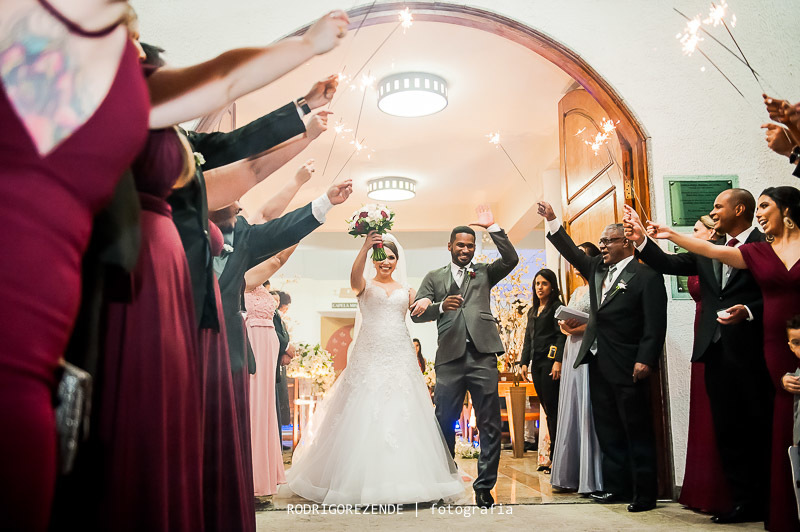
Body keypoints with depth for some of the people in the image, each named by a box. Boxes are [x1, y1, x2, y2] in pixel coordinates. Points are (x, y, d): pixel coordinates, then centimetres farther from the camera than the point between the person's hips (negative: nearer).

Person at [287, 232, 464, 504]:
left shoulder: (406, 290, 17)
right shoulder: (365, 285, 6)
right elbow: (354, 275, -16)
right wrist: (365, 246, -31)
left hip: (400, 356, 3)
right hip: (370, 355, -3)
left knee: (401, 416, 0)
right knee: (365, 416, -4)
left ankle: (403, 479, 9)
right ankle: (367, 481, 5)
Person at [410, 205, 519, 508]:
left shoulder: (484, 273, 17)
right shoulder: (434, 278, 16)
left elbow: (511, 259, 1)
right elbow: (416, 313, 7)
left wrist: (492, 228, -2)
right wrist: (441, 307, -11)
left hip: (482, 356, 0)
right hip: (450, 357, 0)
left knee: (490, 425, 1)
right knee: (445, 423, 5)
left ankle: (484, 486, 11)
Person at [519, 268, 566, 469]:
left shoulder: (557, 306, -1)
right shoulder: (532, 311, 21)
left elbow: (561, 335, -10)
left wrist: (558, 361, -20)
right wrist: (524, 362, 12)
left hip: (550, 360, -7)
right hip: (536, 363, 7)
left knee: (553, 408, -9)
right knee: (547, 409, 7)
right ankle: (554, 456, 10)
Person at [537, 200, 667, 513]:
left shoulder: (646, 276, -8)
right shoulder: (598, 268, 13)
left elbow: (655, 323, -13)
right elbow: (572, 252, 18)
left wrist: (646, 360, -20)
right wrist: (552, 221, 9)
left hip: (627, 367, -7)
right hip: (598, 363, 8)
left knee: (637, 431, 2)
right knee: (608, 430, 13)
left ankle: (645, 494, 12)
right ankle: (616, 486, 23)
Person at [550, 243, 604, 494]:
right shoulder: (576, 291, 20)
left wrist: (579, 327, -18)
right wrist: (566, 326, 2)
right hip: (572, 351, 8)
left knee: (588, 411, -7)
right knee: (571, 411, 7)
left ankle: (592, 478, 0)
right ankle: (571, 474, 13)